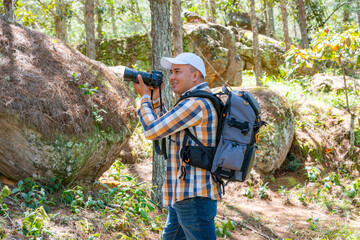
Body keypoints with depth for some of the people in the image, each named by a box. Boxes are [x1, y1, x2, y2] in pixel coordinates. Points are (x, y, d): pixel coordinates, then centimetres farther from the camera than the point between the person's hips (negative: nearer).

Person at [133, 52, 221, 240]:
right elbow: (166, 130, 25)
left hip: (195, 197, -11)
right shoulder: (201, 102, 16)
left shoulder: (197, 104, -19)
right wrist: (155, 98, 16)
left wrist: (144, 97, -1)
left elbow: (152, 131, -16)